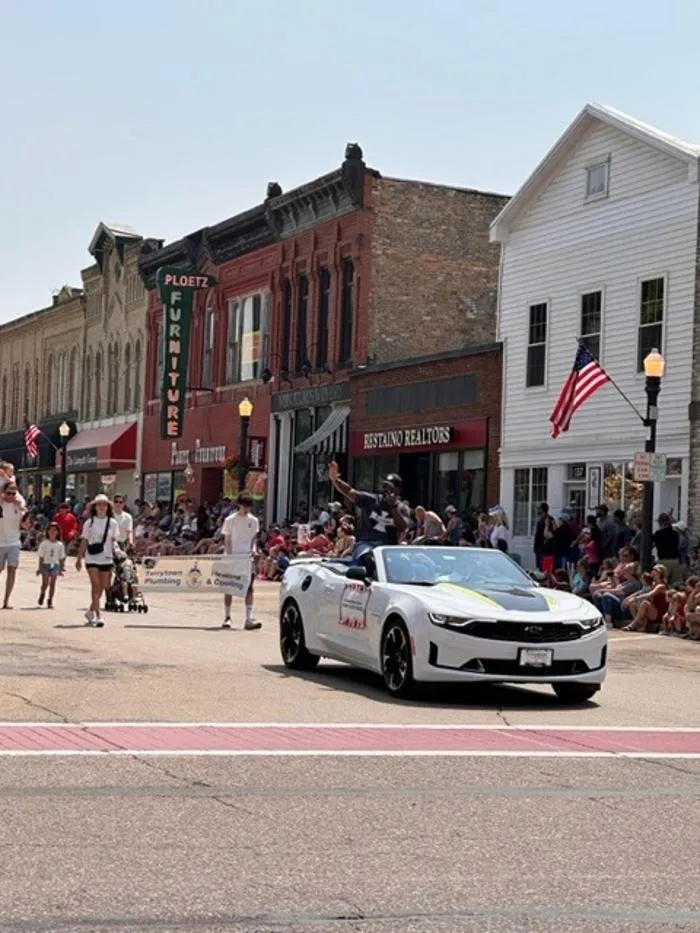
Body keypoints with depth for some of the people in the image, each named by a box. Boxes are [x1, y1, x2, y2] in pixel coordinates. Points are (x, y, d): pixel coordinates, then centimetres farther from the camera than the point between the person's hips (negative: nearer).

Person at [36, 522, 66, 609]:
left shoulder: (60, 545, 3)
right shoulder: (44, 543, -2)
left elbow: (61, 558, 7)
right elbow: (41, 557, 0)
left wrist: (61, 568, 4)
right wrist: (39, 568, -2)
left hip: (55, 566, 1)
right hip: (45, 565, -1)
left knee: (52, 584, -1)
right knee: (45, 583, -5)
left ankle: (50, 601, 8)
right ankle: (42, 594, 26)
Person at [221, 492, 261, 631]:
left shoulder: (253, 521, 6)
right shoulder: (230, 520, -1)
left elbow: (254, 539, 13)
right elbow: (226, 541, 0)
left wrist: (254, 549, -7)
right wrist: (229, 555, -12)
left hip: (247, 558, 2)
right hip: (232, 558, -2)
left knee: (249, 588, -6)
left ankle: (249, 619, -9)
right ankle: (227, 617, 15)